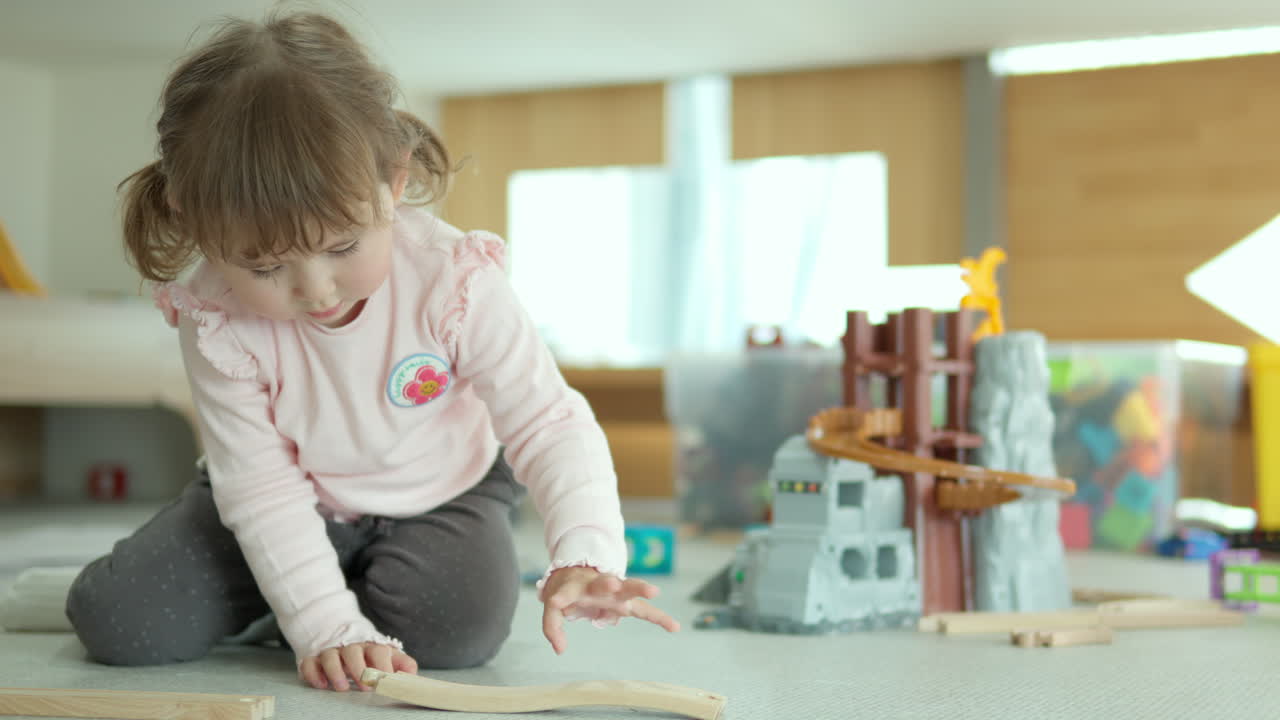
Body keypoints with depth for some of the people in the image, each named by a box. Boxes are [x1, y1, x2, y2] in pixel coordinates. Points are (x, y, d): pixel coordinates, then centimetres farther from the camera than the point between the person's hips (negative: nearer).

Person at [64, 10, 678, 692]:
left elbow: (547, 423, -25)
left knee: (461, 629, -30)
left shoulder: (451, 280, -29)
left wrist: (586, 554, -41)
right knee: (114, 620, -13)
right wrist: (329, 629, -31)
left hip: (439, 496, 0)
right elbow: (263, 489, -22)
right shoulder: (216, 324, -26)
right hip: (295, 505, 1)